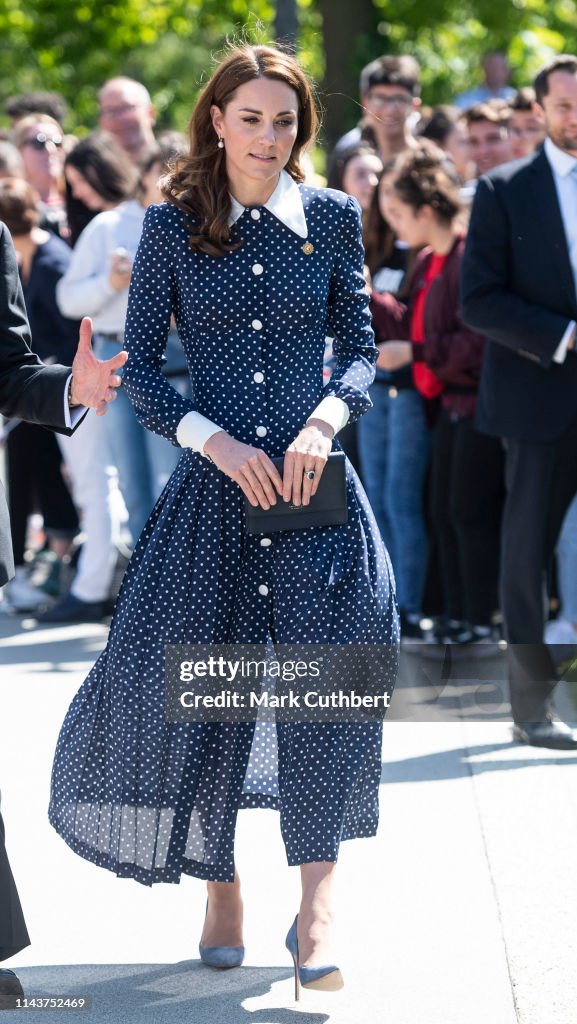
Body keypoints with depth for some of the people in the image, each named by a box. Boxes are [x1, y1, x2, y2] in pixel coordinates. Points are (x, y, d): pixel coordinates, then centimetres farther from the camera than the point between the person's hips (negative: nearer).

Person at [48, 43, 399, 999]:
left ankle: (316, 899, -15)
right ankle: (220, 880, 22)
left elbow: (361, 346, 9)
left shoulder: (333, 219, 5)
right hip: (215, 481, 0)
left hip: (313, 476, 0)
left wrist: (328, 418, -10)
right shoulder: (173, 225, 2)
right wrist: (215, 441, -10)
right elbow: (138, 365, 3)